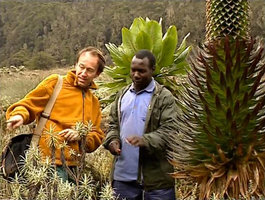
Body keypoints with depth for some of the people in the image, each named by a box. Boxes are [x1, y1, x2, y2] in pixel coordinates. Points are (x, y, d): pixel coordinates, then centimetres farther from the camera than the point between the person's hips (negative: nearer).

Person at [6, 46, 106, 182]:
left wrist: (81, 136, -4)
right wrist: (19, 115, -22)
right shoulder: (55, 82, 3)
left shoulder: (94, 103, 19)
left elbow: (97, 138, 16)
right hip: (48, 160, -5)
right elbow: (28, 104, 0)